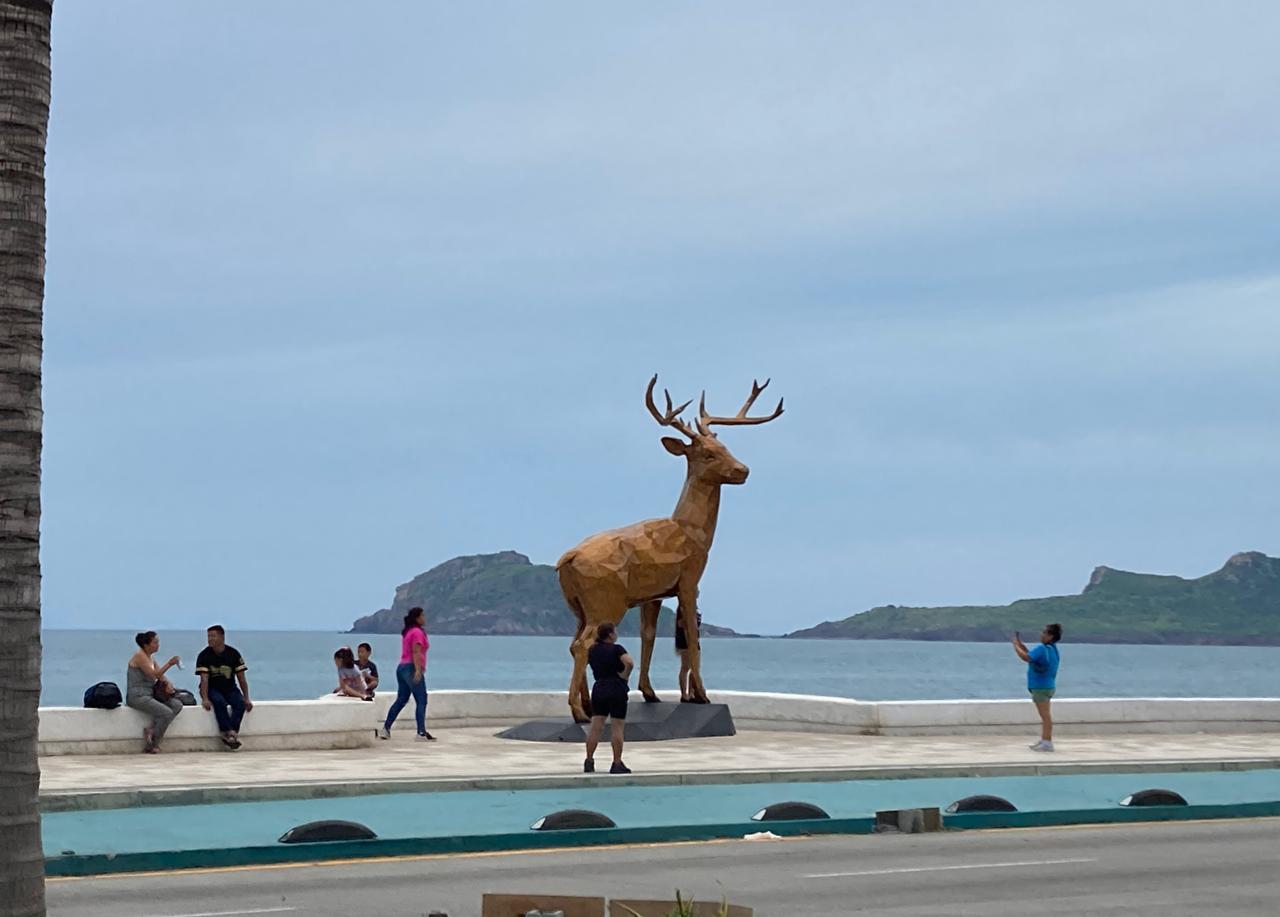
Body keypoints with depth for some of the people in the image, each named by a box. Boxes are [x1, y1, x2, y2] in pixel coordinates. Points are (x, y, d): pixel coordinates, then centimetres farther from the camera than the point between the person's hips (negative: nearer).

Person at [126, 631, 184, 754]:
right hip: (137, 696, -9)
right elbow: (153, 675, -20)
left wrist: (168, 684, -5)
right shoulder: (139, 656, -11)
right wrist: (169, 664, -25)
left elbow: (160, 676, 16)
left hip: (150, 695, 9)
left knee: (177, 705, -8)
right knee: (167, 713, -24)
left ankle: (151, 730, -8)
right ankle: (151, 745, -10)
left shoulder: (150, 658, 16)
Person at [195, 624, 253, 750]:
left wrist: (246, 698, -10)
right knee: (219, 702, -36)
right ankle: (230, 732, -40)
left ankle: (228, 734, -39)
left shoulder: (233, 654, -3)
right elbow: (204, 679, -16)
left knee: (240, 703, -29)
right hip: (212, 689, -2)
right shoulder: (204, 655, -8)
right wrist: (205, 699, -30)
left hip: (229, 688, 2)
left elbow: (241, 677, -2)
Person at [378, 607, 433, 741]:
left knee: (401, 700, 13)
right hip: (411, 668, -10)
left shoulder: (407, 631, 18)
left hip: (402, 667, 10)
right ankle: (421, 732, -10)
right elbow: (416, 652, -20)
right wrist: (418, 670, -26)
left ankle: (385, 729, 12)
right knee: (421, 701, -7)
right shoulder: (417, 632, -11)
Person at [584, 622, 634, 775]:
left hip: (599, 688, 6)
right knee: (618, 727, 0)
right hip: (617, 689, -6)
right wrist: (624, 676, -10)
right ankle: (617, 764, 0)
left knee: (595, 727, 6)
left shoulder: (592, 650, 7)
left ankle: (589, 761, 5)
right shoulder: (616, 649, -11)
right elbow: (630, 663, -26)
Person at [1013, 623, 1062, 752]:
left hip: (1041, 687, -10)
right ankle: (1044, 740, 23)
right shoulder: (1051, 648, 12)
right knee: (1045, 715, 16)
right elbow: (1031, 655, 18)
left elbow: (1026, 657, -28)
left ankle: (1047, 742, -5)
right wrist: (1020, 643, 12)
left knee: (1045, 715, -7)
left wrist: (1016, 646, -14)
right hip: (1046, 686, 10)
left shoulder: (1042, 648, -19)